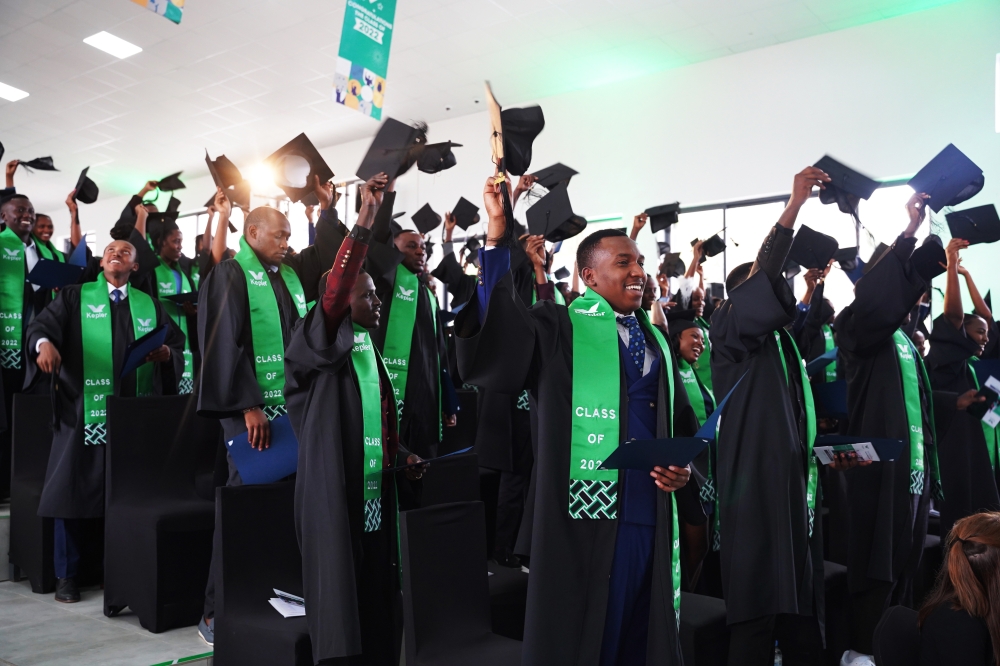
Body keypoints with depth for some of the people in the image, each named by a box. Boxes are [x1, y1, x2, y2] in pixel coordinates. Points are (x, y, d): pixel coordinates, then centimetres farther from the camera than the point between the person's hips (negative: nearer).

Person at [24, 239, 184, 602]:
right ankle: (66, 575, 13)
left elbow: (177, 342, 10)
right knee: (73, 489, 0)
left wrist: (166, 352, -13)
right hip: (85, 409, -2)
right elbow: (42, 323, -7)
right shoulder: (75, 296, 9)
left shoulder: (149, 305, 17)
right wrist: (44, 343, -29)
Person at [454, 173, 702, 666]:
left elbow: (680, 423, 22)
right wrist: (497, 232, -26)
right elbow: (497, 339, -21)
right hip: (585, 510, -6)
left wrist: (683, 466, 0)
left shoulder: (655, 342, 16)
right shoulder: (560, 328, -2)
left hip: (649, 512, 6)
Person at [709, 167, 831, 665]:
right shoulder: (727, 329, -3)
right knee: (757, 606, -7)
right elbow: (762, 281, -22)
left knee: (799, 607, 9)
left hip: (795, 482, 8)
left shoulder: (782, 340, 20)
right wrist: (794, 205, -25)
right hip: (755, 485, -8)